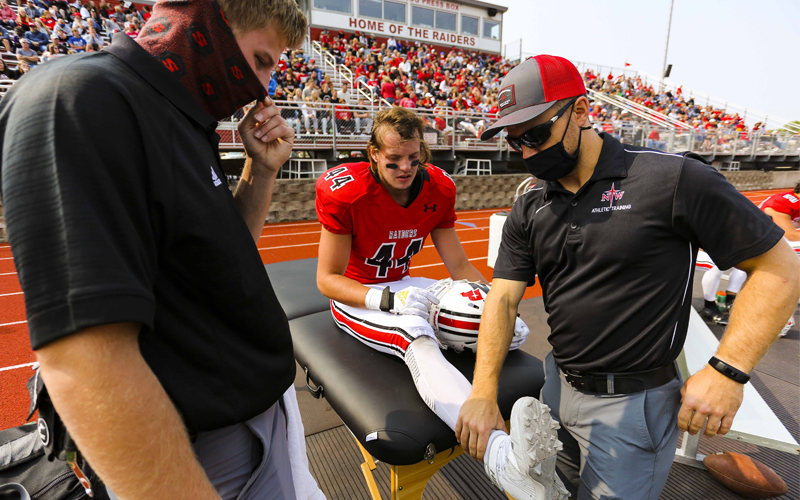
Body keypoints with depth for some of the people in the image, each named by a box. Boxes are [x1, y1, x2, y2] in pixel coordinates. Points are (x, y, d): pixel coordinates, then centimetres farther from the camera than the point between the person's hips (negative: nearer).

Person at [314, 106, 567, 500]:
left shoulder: (438, 189, -5)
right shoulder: (346, 193, -18)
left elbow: (459, 265, 0)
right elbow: (327, 279, -16)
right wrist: (389, 299, -31)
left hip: (403, 287, 6)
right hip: (357, 298, -6)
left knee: (512, 331, -10)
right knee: (415, 334, -41)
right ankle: (500, 454, -57)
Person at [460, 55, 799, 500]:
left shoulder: (674, 179, -16)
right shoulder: (529, 211, 0)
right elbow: (504, 298, -6)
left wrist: (728, 371, -18)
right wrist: (484, 393, -16)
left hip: (632, 406, -5)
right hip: (558, 387, 6)